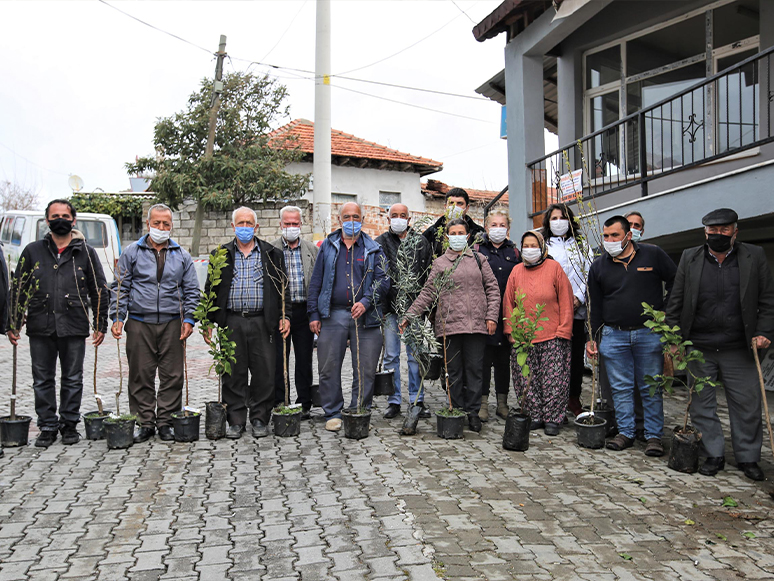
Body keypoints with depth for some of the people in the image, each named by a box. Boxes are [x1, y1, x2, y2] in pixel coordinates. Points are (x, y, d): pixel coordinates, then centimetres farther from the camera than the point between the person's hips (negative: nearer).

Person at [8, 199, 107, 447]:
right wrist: (13, 324, 5)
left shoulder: (86, 252, 6)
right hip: (40, 327, 1)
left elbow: (99, 291, 7)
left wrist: (100, 325, 2)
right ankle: (47, 427, 18)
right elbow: (17, 289, 11)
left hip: (74, 328, -1)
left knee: (73, 380, 8)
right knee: (42, 381, 7)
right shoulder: (33, 251, 8)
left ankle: (69, 424, 21)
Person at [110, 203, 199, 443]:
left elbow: (191, 290, 12)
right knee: (141, 376, 3)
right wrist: (117, 318, -4)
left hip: (172, 324, 1)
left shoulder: (181, 256, 11)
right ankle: (144, 423, 13)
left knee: (172, 376, 2)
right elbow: (120, 287, 6)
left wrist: (189, 319, 1)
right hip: (139, 324, -1)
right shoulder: (132, 253, 7)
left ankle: (166, 422, 13)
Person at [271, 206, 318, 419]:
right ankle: (279, 404, 15)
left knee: (304, 360, 7)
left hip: (304, 311, 1)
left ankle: (304, 404, 17)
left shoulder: (312, 250, 9)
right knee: (279, 361, 4)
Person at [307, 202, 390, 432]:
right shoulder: (328, 246, 13)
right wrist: (314, 314, 5)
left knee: (365, 370, 2)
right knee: (329, 368, 3)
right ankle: (333, 413, 16)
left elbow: (383, 281, 3)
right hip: (332, 315, 1)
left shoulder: (373, 250, 10)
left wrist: (365, 302, -13)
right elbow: (316, 282, 12)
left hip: (365, 317, -1)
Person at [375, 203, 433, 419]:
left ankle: (417, 400, 15)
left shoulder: (421, 242, 9)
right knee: (391, 356, 5)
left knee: (415, 355, 5)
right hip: (389, 308, 0)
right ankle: (394, 401, 14)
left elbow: (429, 275, 8)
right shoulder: (381, 243, 6)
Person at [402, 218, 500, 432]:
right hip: (449, 324, 0)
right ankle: (458, 411, 14)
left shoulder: (479, 260, 12)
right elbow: (428, 293, 8)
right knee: (454, 371, 5)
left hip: (476, 324, 0)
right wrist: (410, 315, -1)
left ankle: (473, 412, 13)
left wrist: (491, 316, 1)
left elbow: (492, 289, 11)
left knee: (475, 369, 3)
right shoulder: (439, 263, 11)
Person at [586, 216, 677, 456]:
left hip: (650, 334, -2)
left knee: (651, 388, 4)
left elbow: (675, 282, 9)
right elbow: (596, 305, 10)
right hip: (614, 335, 2)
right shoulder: (598, 266, 6)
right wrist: (593, 337, 4)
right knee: (621, 388, 6)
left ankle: (653, 436, 13)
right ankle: (625, 432, 17)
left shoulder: (653, 255, 0)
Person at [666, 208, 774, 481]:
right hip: (698, 349, 1)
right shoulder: (689, 258, 5)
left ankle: (748, 458, 23)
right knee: (701, 405, 7)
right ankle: (714, 455, 21)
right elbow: (675, 302, 5)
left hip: (738, 349, -1)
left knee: (747, 405, 6)